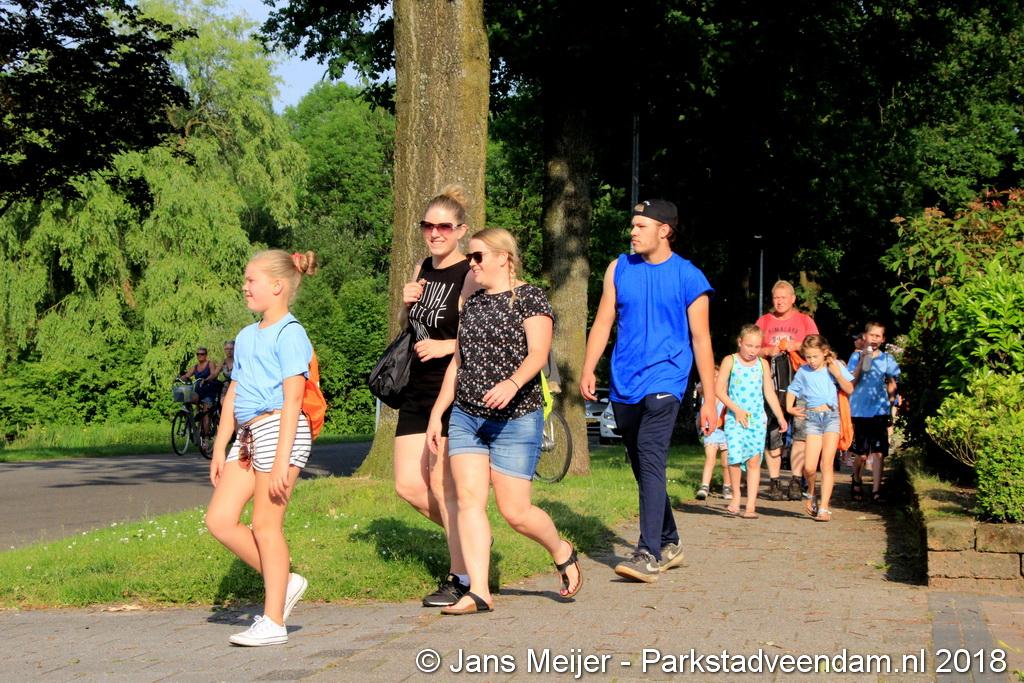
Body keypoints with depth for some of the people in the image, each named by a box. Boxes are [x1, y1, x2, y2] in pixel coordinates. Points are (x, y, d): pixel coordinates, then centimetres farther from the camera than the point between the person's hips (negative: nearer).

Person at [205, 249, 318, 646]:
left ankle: (273, 622, 2)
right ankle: (283, 583, 17)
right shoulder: (246, 337, 18)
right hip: (247, 434, 9)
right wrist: (220, 448, 17)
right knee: (219, 520, 3)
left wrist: (282, 460, -19)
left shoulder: (289, 334, -8)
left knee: (267, 524, -5)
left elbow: (292, 398, -14)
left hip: (278, 428, -9)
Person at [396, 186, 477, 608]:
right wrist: (407, 303, 3)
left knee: (442, 483, -5)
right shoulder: (423, 269, 12)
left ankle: (461, 578, 6)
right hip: (418, 391, 8)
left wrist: (447, 345, -27)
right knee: (407, 485, 6)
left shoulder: (469, 276, -11)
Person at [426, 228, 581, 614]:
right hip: (465, 417, 6)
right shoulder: (473, 304, 15)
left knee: (515, 510, -5)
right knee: (468, 499, -6)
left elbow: (538, 354, -17)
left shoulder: (530, 299, -5)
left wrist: (512, 383, -36)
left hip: (516, 419, -6)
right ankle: (479, 592, -7)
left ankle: (563, 553, 24)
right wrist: (436, 414, 14)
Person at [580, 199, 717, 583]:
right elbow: (603, 323, 12)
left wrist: (709, 400, -3)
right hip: (624, 384, 5)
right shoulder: (620, 268, 9)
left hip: (663, 380, -5)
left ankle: (649, 554, -24)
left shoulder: (688, 277, -2)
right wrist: (588, 370, -1)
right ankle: (670, 544, 29)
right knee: (642, 467, 13)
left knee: (650, 458, -20)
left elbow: (701, 340, -1)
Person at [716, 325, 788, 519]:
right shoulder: (730, 361, 0)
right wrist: (736, 409, -11)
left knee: (754, 459, -4)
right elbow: (719, 390, -3)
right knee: (735, 457, -15)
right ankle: (736, 495, 8)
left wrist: (780, 416, 6)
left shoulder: (762, 364, 9)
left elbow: (769, 392, 12)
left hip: (757, 418, 2)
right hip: (735, 418, -2)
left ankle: (751, 505, -1)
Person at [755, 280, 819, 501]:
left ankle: (796, 481, -7)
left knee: (800, 431, -10)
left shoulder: (805, 321, 14)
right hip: (771, 382, 1)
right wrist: (768, 351, -6)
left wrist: (797, 346, -9)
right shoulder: (764, 321, 17)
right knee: (772, 431, -5)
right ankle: (774, 481, -1)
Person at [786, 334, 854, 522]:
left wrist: (837, 374, -11)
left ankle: (824, 507, -7)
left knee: (826, 463, -9)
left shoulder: (835, 366, 4)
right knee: (809, 467, -8)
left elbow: (849, 389, 2)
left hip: (831, 416, -1)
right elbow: (792, 390, 22)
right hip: (812, 417, 2)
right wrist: (789, 407, 8)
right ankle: (811, 494, 22)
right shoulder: (803, 372, 9)